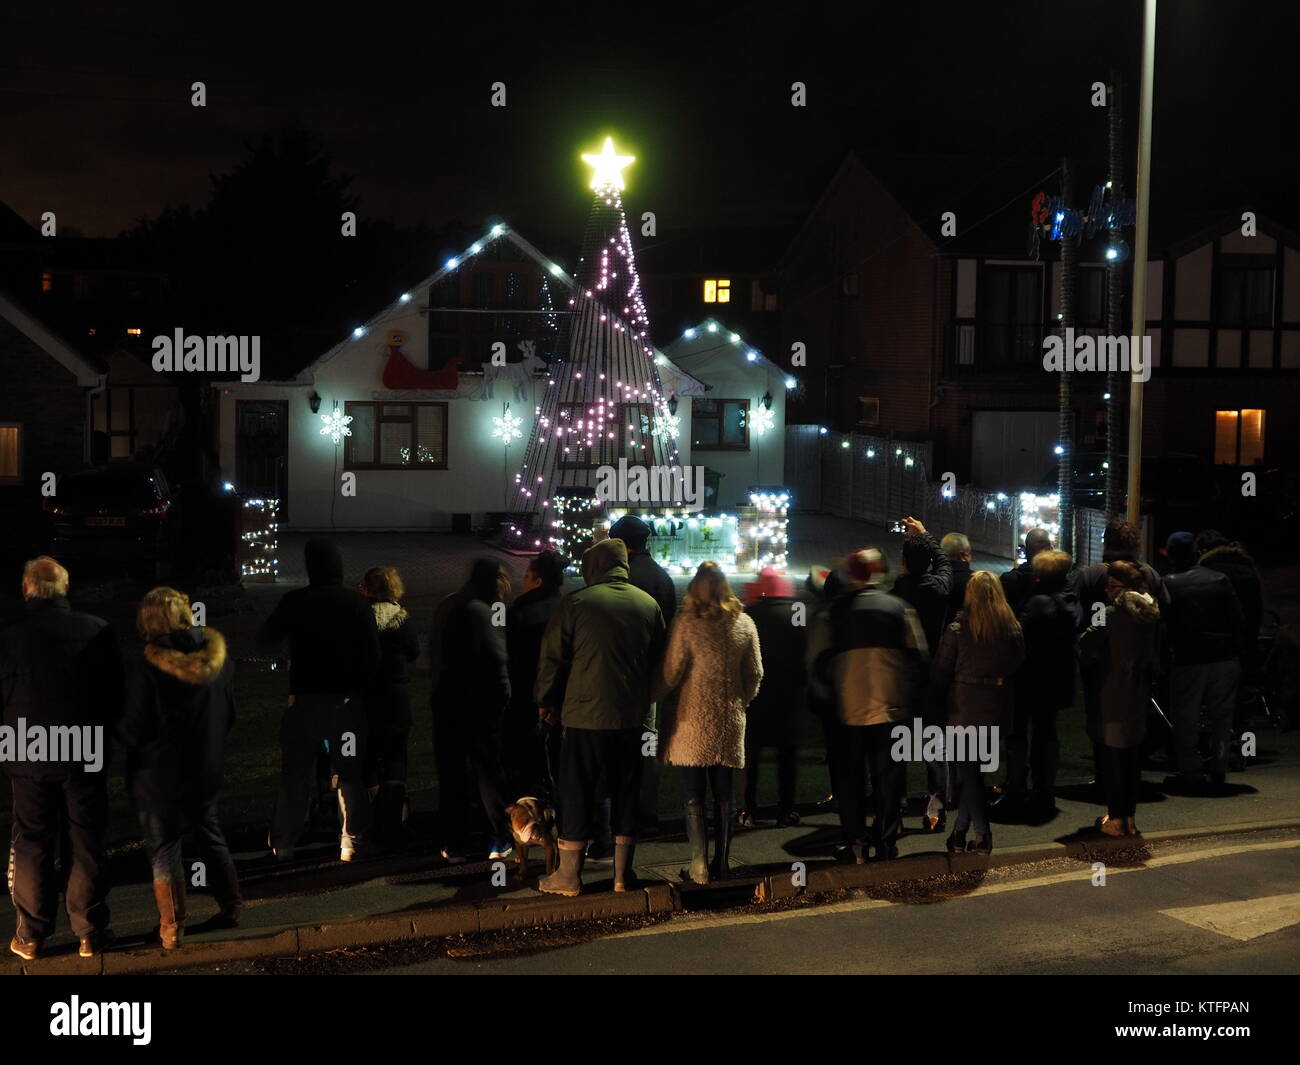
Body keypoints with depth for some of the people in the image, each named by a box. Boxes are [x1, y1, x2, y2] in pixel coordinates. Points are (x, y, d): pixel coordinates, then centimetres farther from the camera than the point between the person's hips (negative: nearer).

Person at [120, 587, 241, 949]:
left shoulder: (148, 674, -25)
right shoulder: (220, 660, -7)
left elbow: (134, 732, -17)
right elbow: (229, 712, 6)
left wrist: (119, 730, 4)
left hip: (161, 777, -5)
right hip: (207, 770, 5)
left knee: (164, 850, 9)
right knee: (210, 836, 23)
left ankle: (172, 929, 16)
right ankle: (230, 907, 30)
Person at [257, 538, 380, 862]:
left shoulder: (295, 601, -5)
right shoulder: (358, 603, -2)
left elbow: (264, 641, 2)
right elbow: (373, 655, -3)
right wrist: (362, 689, 8)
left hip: (305, 698, 0)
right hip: (347, 699, 1)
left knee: (295, 774, 8)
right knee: (349, 775, 8)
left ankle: (283, 844, 13)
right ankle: (351, 843, 7)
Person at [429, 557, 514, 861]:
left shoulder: (445, 608, 8)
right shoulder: (485, 612, -16)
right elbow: (497, 659, -19)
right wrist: (502, 694, -9)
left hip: (446, 702, 5)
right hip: (483, 703, -5)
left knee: (451, 774, 9)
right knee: (489, 771, 7)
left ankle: (454, 845, 12)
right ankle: (499, 841, 13)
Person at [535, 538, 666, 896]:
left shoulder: (575, 603, -7)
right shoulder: (649, 604, 4)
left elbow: (552, 658, -3)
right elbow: (658, 660, 12)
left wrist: (546, 701, 11)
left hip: (585, 715, -3)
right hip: (633, 717, 4)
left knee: (577, 795, 5)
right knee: (626, 794, 12)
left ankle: (569, 876, 10)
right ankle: (622, 875, 18)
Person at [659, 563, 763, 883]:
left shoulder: (687, 622, -12)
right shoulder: (744, 623, 2)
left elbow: (672, 673, -9)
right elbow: (755, 673, 8)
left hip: (693, 721, -4)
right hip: (730, 722, 4)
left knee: (694, 798, 2)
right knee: (723, 796, 12)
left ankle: (700, 866, 1)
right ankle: (721, 864, 17)